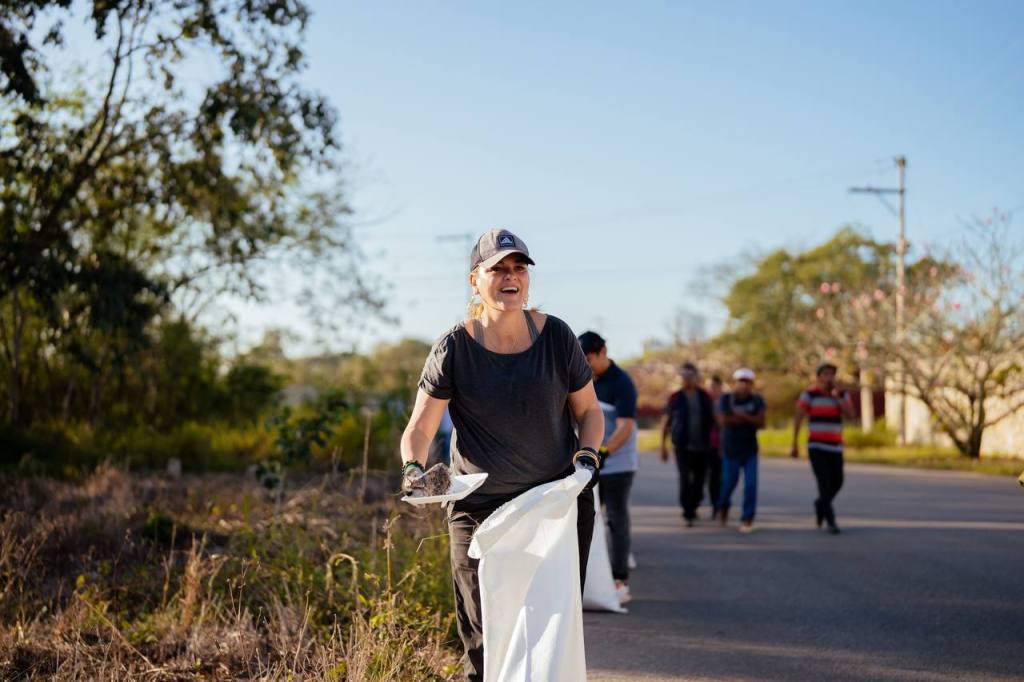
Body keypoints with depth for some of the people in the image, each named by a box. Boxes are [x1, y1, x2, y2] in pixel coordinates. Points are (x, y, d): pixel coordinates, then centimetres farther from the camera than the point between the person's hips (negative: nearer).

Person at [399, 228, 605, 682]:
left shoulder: (556, 336, 0)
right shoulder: (455, 347, -5)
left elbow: (588, 410, 11)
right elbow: (420, 427, -5)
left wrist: (588, 453, -8)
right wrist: (412, 467, -25)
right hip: (480, 506, -1)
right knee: (484, 642, -3)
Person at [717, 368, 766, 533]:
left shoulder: (757, 400, -1)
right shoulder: (726, 399, -5)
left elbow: (761, 423, -10)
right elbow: (723, 421, -17)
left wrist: (742, 416, -20)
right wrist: (750, 419, -11)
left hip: (750, 449, 1)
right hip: (731, 449, -1)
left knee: (751, 484, -9)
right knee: (729, 482, 4)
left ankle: (747, 519, -3)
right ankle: (723, 506, 36)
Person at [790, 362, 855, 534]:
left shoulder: (842, 394, 4)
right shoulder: (809, 393, -7)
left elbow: (850, 415, -9)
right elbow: (797, 418, -5)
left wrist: (836, 397, -18)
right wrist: (794, 445, -7)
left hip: (835, 447, 5)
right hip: (816, 446, -5)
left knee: (837, 483, 10)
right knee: (824, 483, -14)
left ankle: (820, 505, 40)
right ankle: (831, 521, -9)